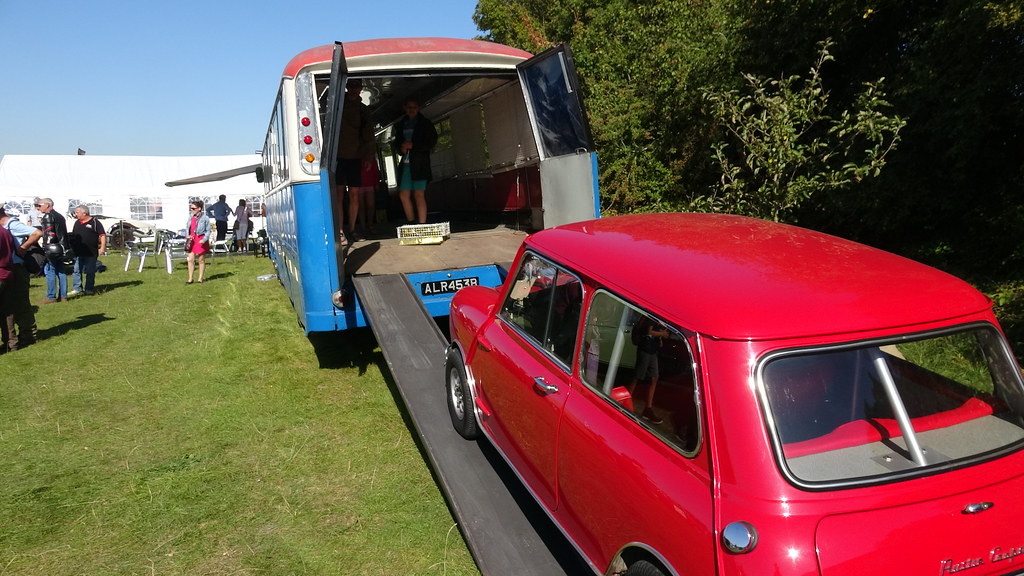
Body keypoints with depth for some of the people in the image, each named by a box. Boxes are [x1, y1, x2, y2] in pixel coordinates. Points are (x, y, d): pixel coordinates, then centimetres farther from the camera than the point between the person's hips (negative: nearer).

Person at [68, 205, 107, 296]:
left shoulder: (95, 222, -3)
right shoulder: (77, 223, 14)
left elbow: (102, 235, -6)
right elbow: (72, 236, 23)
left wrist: (103, 247, -13)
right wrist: (71, 247, 19)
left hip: (91, 253, -5)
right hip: (78, 253, 5)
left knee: (90, 272, 2)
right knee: (76, 271, 5)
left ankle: (89, 289, 9)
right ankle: (77, 289, 11)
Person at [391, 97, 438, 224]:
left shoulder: (425, 124, 5)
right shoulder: (400, 125, 18)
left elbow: (432, 142, -2)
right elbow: (394, 143, 19)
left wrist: (413, 145, -12)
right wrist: (400, 149, -4)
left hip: (419, 163, -5)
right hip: (405, 163, 5)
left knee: (419, 195, -11)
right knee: (403, 195, 2)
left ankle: (422, 226, -10)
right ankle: (411, 224, 13)